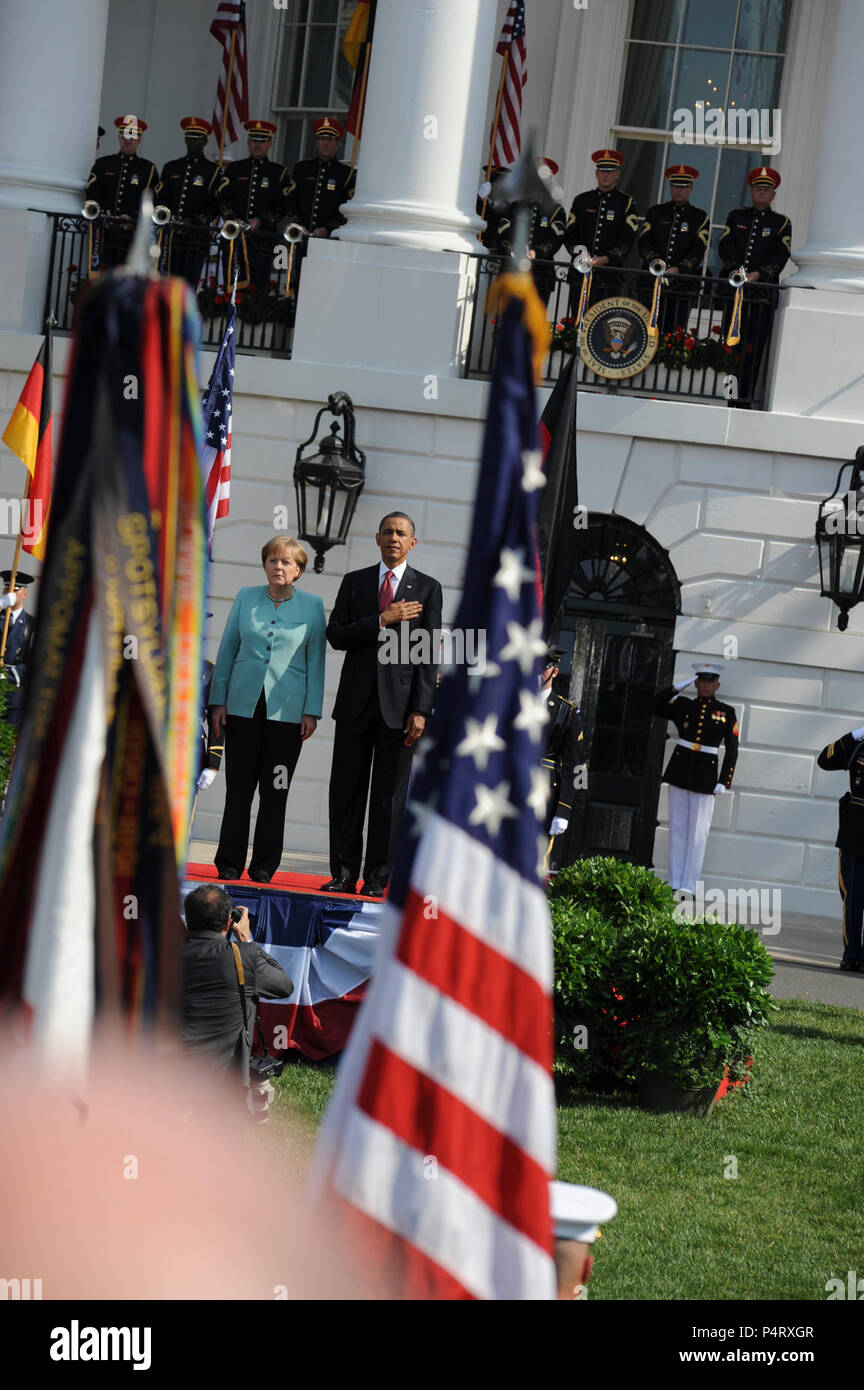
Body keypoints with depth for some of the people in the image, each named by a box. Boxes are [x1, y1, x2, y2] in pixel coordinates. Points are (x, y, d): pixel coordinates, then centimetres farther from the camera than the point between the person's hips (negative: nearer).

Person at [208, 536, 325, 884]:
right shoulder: (246, 598, 7)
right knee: (238, 789, 2)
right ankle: (229, 864, 7)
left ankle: (264, 866, 9)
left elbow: (315, 660, 5)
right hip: (244, 707, 1)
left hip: (287, 709, -1)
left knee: (275, 791, 2)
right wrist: (218, 702, 4)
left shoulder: (312, 605, 4)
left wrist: (312, 711, -1)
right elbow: (226, 650, 10)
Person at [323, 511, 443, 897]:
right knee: (346, 790, 3)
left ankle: (377, 879, 5)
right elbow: (335, 635, 1)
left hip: (399, 705, -2)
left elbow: (429, 654, 0)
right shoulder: (354, 582, 11)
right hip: (355, 702, 2)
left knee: (389, 794, 0)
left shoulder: (427, 588, 5)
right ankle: (344, 873, 10)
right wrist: (382, 620, -11)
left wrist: (420, 710, -8)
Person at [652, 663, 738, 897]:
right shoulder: (683, 706, 7)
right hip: (679, 771, 2)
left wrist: (724, 781, -5)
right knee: (677, 828, 4)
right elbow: (656, 706, 11)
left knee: (697, 832, -1)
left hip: (705, 777, -2)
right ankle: (675, 884, 7)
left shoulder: (726, 713, 3)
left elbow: (732, 750, 3)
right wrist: (679, 687, 2)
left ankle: (689, 887, 2)